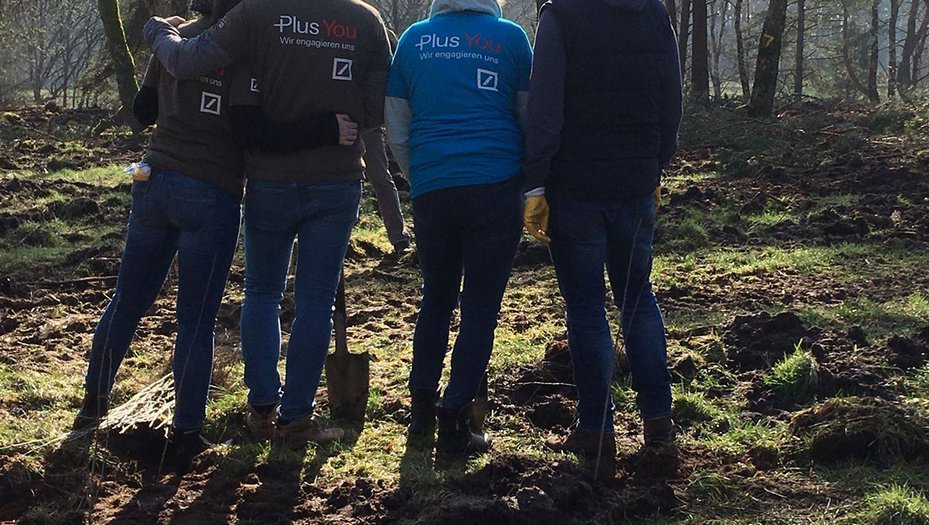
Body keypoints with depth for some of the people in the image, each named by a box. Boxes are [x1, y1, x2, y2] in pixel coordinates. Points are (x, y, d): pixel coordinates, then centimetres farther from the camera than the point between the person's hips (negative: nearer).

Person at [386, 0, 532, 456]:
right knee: (480, 308, 4)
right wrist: (531, 187, 22)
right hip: (496, 186, -2)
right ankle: (454, 425, 4)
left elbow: (397, 134, 12)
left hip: (431, 190, 3)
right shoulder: (510, 37, 3)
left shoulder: (414, 39, 9)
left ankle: (422, 413, 21)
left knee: (436, 299, 18)